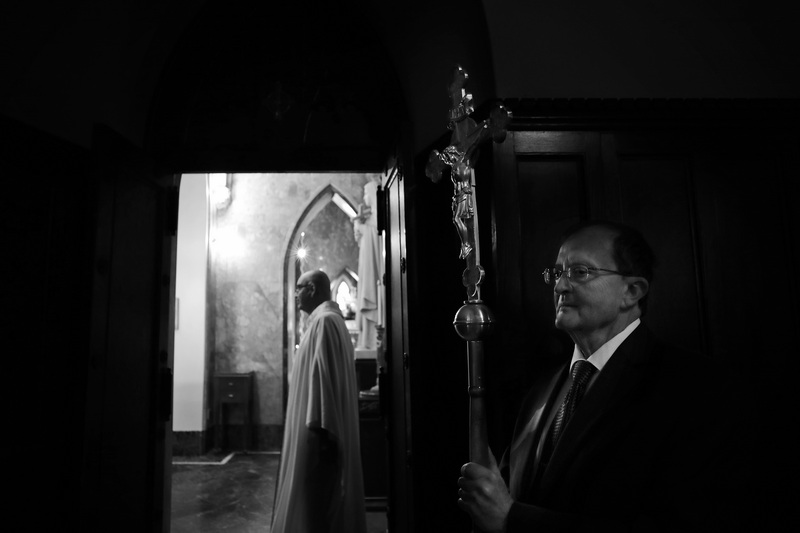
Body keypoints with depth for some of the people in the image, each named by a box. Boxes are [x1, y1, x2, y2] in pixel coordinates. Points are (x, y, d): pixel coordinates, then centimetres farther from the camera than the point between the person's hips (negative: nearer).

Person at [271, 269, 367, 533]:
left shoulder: (324, 321, -16)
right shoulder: (326, 319, 15)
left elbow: (324, 377, -23)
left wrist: (319, 427, -24)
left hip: (319, 427, -10)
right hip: (325, 425, 10)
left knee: (314, 496, 0)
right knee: (322, 497, 17)